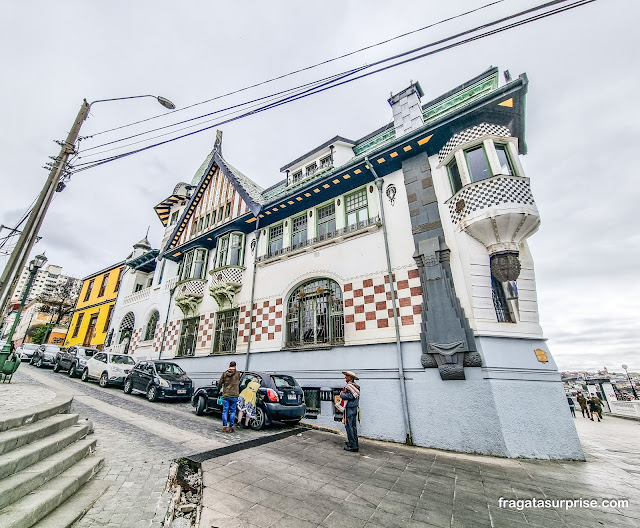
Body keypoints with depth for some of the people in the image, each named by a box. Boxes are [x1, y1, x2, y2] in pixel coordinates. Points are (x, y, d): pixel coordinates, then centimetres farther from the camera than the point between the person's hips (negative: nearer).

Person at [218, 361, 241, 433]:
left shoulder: (224, 373, 0)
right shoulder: (237, 373, -4)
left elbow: (220, 383, 5)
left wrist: (220, 388, 25)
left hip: (225, 395, 1)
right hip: (234, 395, -1)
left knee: (225, 411, 9)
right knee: (232, 411, 8)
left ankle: (224, 427, 11)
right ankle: (231, 427, 12)